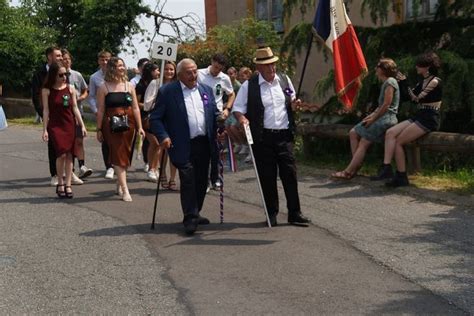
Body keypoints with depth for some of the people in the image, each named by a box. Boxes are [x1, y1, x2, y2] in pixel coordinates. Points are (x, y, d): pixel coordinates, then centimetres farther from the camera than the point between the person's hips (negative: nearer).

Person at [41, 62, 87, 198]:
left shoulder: (70, 89, 5)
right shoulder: (47, 90, -2)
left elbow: (75, 108, 8)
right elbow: (46, 110, -2)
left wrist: (82, 125, 5)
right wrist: (45, 129, -5)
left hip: (70, 125, 3)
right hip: (55, 125, -3)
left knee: (69, 155, 1)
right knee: (62, 154, -14)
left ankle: (68, 185, 8)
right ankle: (60, 183, 3)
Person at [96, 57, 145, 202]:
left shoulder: (129, 86, 10)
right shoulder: (104, 88, 0)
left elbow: (135, 108, 8)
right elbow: (100, 110, 1)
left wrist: (139, 127, 3)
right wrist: (99, 129, -2)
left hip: (128, 123, 4)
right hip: (112, 124, -4)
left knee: (126, 156, 8)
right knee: (118, 156, -8)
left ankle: (119, 185, 25)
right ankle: (124, 190, -12)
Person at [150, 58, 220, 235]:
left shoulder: (206, 90, 13)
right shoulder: (167, 92, -3)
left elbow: (215, 113, 19)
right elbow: (155, 118, -4)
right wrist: (163, 136, -17)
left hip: (204, 144, 5)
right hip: (183, 146, -5)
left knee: (201, 181, 11)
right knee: (188, 181, -9)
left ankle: (194, 214, 26)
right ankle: (190, 219, -2)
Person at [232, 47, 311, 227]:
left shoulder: (284, 80, 10)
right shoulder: (249, 86, -1)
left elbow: (291, 102, 22)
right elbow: (237, 108, 2)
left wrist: (294, 104, -1)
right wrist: (242, 118, -20)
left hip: (284, 136, 3)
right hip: (263, 138, -2)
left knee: (289, 173, 0)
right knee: (267, 177, 3)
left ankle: (294, 213, 8)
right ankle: (271, 213, 16)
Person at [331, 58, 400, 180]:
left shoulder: (390, 82, -10)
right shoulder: (386, 83, 22)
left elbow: (386, 105, -16)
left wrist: (373, 119, -13)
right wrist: (371, 116, 6)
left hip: (387, 118, -10)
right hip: (381, 117, 10)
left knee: (364, 142, -14)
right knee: (353, 133, 4)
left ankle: (349, 171, -14)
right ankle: (356, 165, -3)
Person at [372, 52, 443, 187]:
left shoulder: (435, 81, -10)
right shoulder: (423, 81, 18)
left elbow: (417, 98, -14)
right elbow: (413, 97, 16)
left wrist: (405, 84, -11)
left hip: (429, 120, -9)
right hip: (419, 117, 9)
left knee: (398, 141, -16)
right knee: (390, 133, -10)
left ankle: (401, 176, -8)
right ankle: (386, 168, -19)